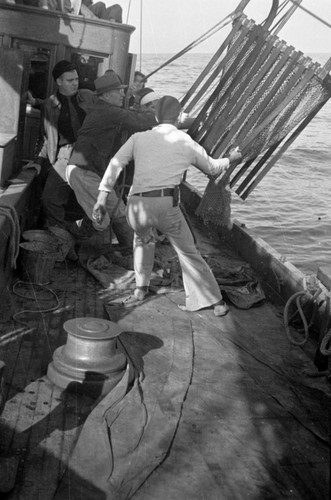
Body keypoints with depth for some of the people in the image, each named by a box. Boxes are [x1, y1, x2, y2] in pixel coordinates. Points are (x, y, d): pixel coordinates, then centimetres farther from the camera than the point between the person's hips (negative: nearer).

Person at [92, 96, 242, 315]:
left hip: (137, 205, 2)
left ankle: (141, 287, 38)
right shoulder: (185, 141, 14)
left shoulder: (139, 138, 16)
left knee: (143, 239, 34)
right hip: (166, 204, -2)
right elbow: (213, 168, 26)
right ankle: (216, 301, 13)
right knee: (188, 252, 13)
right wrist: (231, 159, 47)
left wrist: (102, 197, -2)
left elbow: (116, 163, 3)